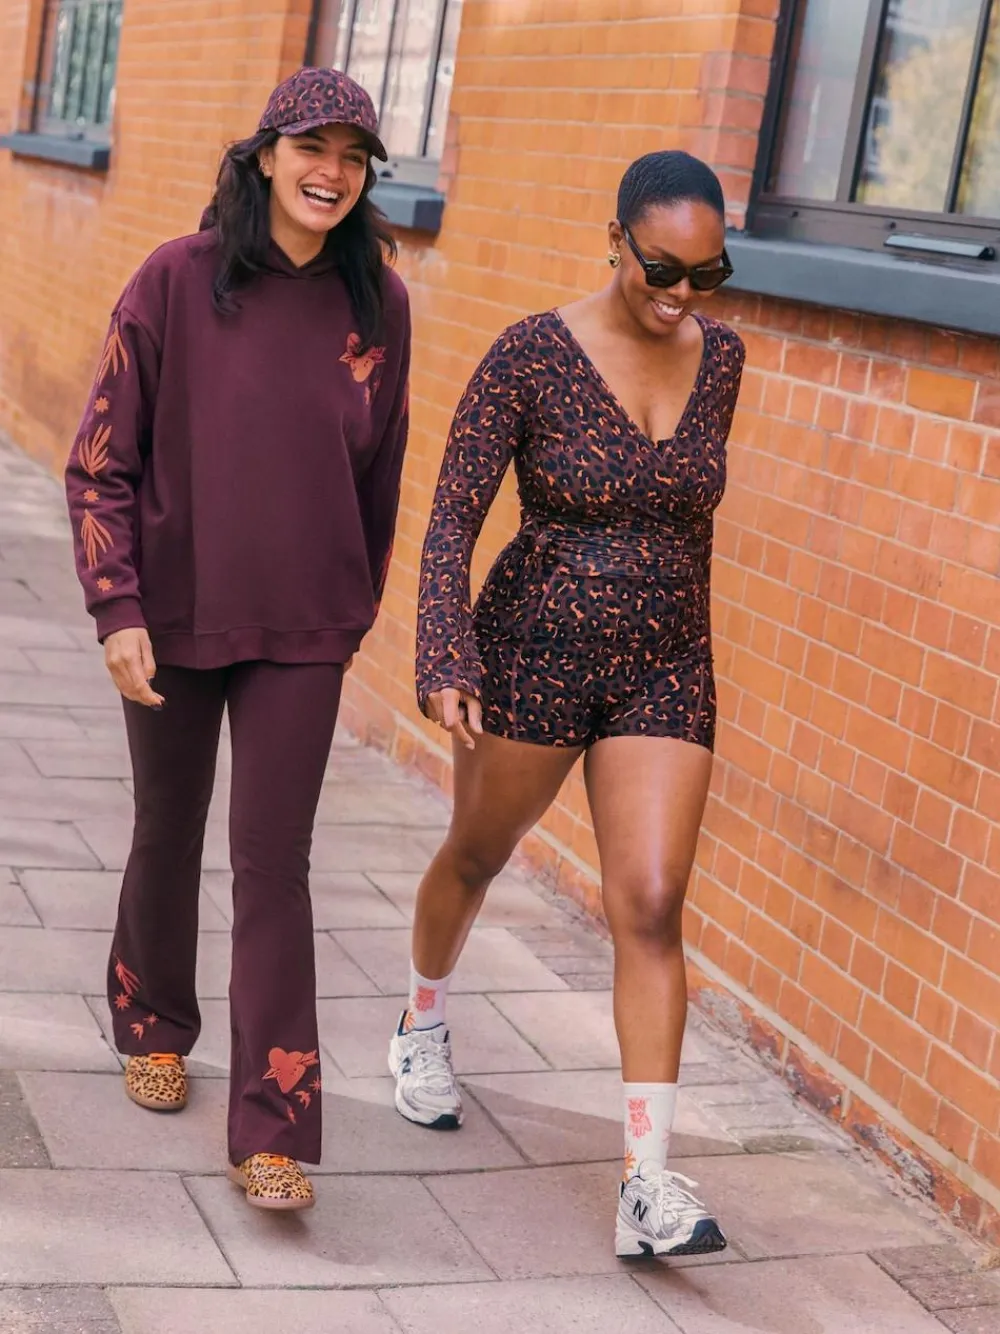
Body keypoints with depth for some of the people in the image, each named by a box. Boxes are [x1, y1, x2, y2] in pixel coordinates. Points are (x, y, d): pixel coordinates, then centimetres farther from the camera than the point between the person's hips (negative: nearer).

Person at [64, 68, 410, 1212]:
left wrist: (359, 606, 16)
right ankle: (154, 1028, 43)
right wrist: (116, 610, -13)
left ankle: (273, 1132, 2)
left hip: (302, 627, 0)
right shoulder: (177, 282, -10)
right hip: (175, 614, 0)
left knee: (274, 861, -3)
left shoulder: (375, 303, -3)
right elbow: (100, 462, -7)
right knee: (169, 834, 17)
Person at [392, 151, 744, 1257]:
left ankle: (648, 1186, -5)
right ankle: (422, 1027, 50)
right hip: (535, 657, -2)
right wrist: (446, 661, -22)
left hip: (664, 673, 3)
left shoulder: (718, 356, 1)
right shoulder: (530, 358, -13)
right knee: (477, 855, 19)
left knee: (652, 908, -7)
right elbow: (452, 519, -12)